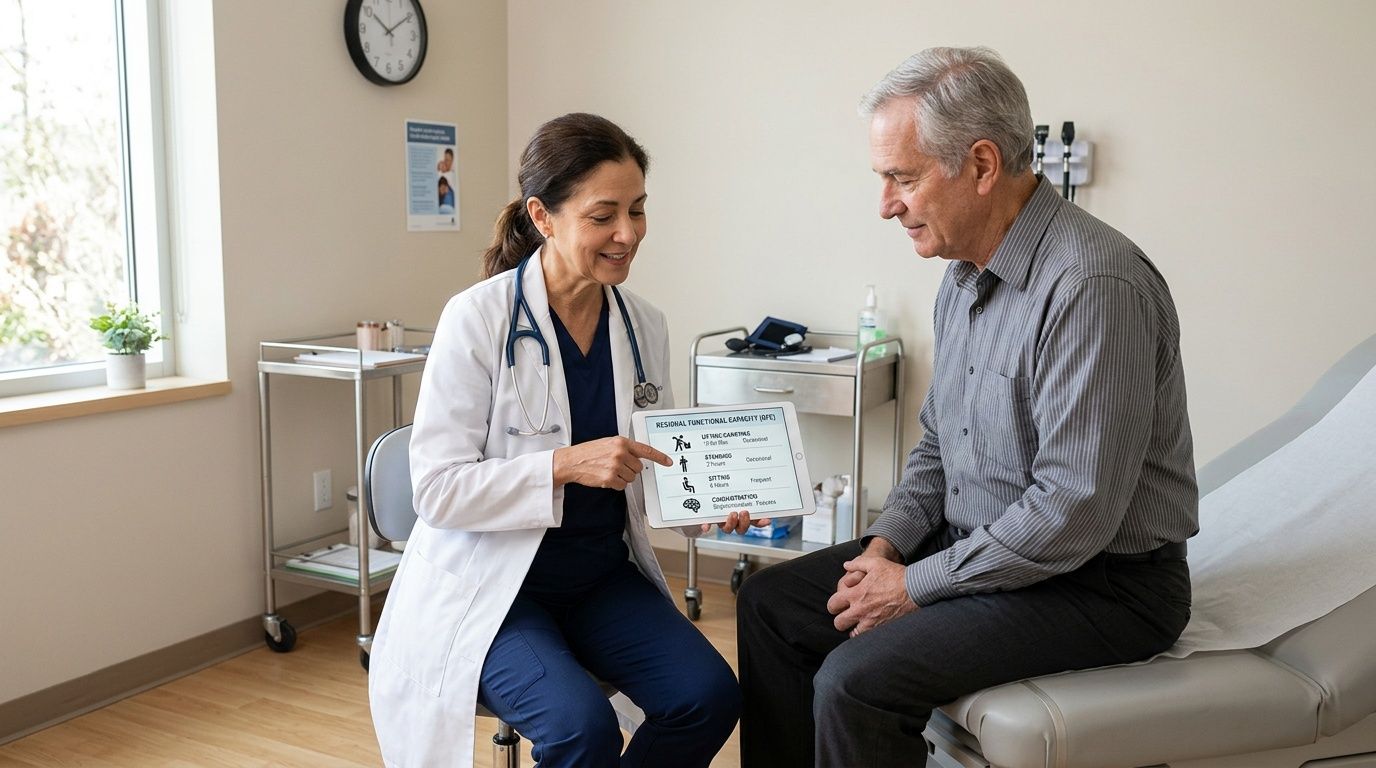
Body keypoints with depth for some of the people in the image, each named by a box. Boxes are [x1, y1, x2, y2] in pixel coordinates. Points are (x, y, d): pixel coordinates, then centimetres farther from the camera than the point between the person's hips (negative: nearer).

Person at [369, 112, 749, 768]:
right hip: (491, 584, -5)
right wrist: (564, 465, -28)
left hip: (603, 575, 5)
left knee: (709, 695, -16)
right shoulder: (477, 319, -14)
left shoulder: (645, 327, 2)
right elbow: (437, 489, -16)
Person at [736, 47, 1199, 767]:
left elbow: (1074, 513, -27)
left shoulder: (1092, 284, -25)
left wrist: (916, 585, -18)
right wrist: (886, 543, -1)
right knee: (768, 602, 5)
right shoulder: (965, 275, 6)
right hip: (978, 543, 9)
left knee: (855, 679, -25)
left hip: (1100, 582, -9)